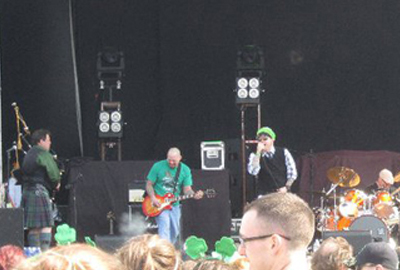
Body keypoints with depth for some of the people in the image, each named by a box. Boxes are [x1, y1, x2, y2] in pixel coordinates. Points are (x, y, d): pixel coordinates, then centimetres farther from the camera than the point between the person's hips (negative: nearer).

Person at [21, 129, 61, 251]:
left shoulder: (29, 154, 19)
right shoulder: (43, 154, -9)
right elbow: (54, 173, -16)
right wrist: (56, 183, 6)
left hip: (26, 190, 9)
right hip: (39, 191, -9)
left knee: (34, 228, 10)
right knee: (46, 226, -9)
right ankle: (45, 252, -16)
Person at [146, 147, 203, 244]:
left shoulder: (185, 170, 0)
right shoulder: (158, 166, -8)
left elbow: (187, 188, -2)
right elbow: (149, 184, -1)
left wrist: (194, 194, -24)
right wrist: (153, 198, -17)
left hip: (174, 205, 4)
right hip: (159, 204, -4)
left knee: (174, 232, 10)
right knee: (164, 226, -21)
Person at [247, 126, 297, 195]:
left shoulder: (283, 152, 4)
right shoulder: (255, 156, 2)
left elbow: (292, 172, 5)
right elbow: (253, 171, -16)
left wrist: (286, 187, -6)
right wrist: (258, 152, -18)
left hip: (283, 192, 1)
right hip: (264, 195, -1)